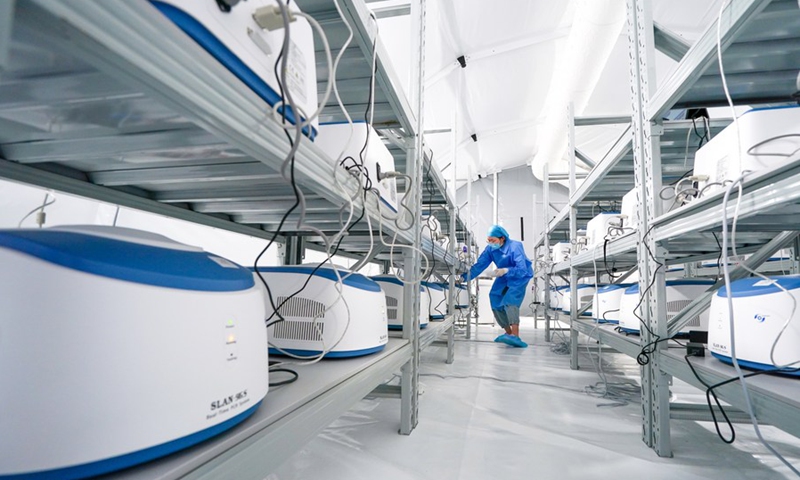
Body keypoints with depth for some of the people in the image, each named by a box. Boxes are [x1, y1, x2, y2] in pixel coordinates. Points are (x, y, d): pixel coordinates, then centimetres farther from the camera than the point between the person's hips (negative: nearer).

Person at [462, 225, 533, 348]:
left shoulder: (515, 247, -28)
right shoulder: (490, 249, -13)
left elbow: (522, 270, -33)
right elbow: (479, 265, -14)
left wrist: (505, 271, -49)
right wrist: (464, 277, -26)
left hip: (520, 277, -6)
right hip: (504, 278, 6)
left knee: (510, 300, -27)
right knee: (495, 301, -4)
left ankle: (515, 337, -32)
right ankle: (509, 333, 11)